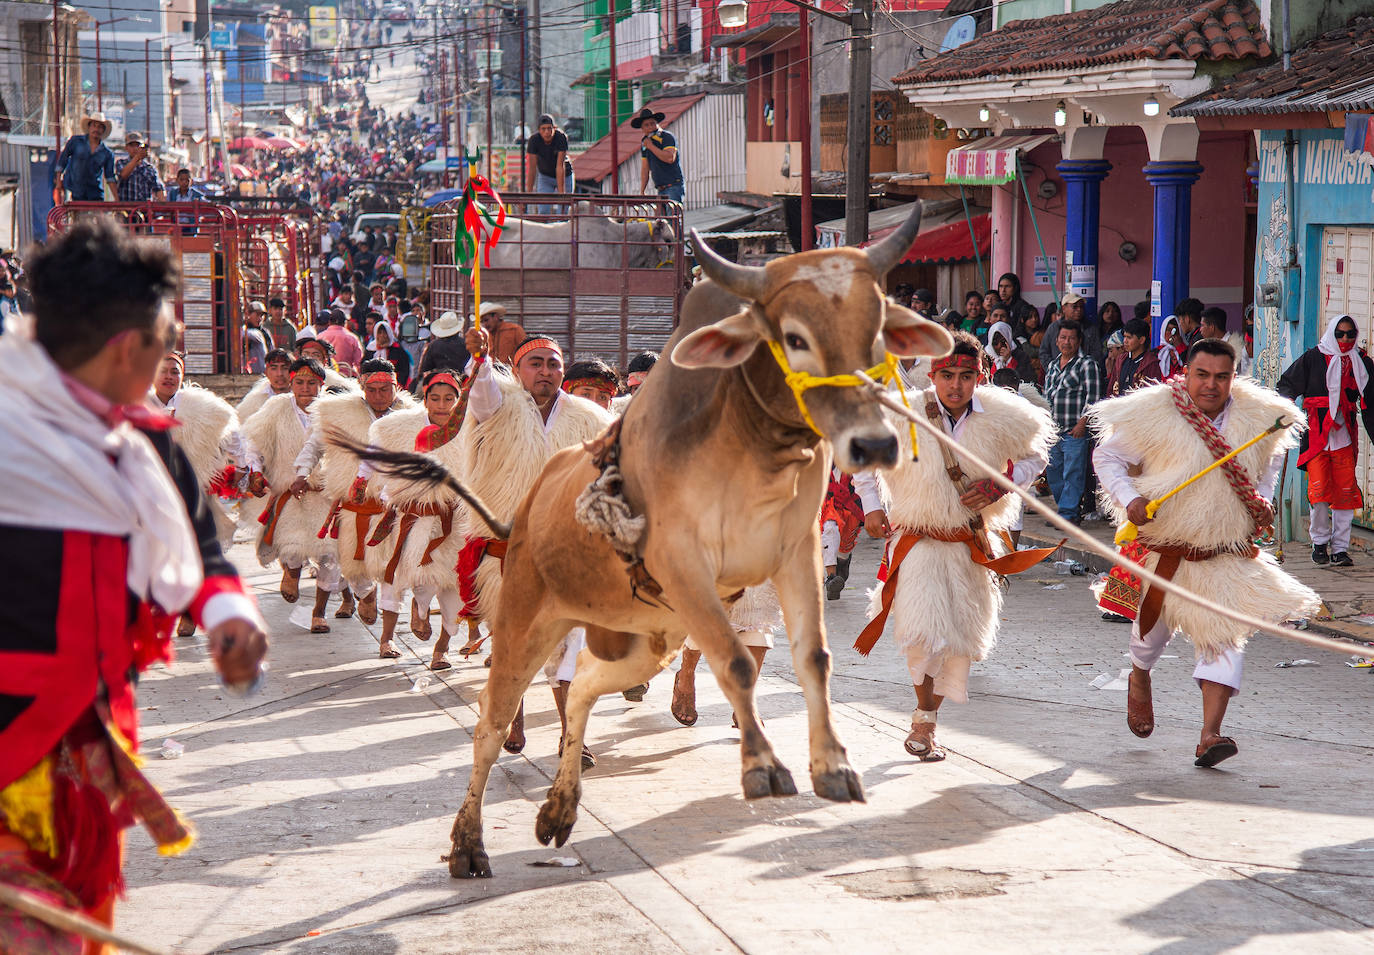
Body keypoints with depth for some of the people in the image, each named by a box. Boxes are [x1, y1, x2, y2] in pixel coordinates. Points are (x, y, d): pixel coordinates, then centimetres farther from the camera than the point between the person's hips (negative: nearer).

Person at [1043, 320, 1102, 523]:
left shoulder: (1087, 365, -3)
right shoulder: (1052, 366, 18)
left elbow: (1093, 397, -9)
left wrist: (1082, 422, -16)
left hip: (1075, 431, -7)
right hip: (1052, 431, 7)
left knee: (1072, 474, -8)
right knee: (1053, 474, 9)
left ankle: (1068, 513, -6)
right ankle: (1063, 509, 18)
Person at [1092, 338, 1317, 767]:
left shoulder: (1257, 416, -5)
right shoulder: (1153, 414, -15)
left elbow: (1271, 456, 17)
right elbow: (1108, 457, -5)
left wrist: (1261, 499, 2)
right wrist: (1129, 498, -21)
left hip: (1228, 551, 1)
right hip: (1164, 546, -1)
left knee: (1226, 635, -13)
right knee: (1153, 625, 17)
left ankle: (1210, 735, -17)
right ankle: (1140, 680, 52)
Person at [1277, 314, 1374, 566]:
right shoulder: (1312, 358, 3)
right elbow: (1287, 383, 5)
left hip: (1345, 436, 3)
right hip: (1316, 433, -3)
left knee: (1346, 493, -1)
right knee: (1319, 489, -10)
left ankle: (1340, 548, 7)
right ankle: (1319, 542, 7)